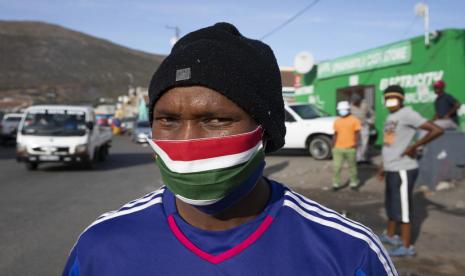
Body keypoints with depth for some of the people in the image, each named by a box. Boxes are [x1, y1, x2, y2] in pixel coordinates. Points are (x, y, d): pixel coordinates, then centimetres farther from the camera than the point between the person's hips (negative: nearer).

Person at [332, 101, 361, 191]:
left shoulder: (354, 120, -1)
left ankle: (354, 183, 22)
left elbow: (357, 133, -1)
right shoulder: (337, 121, 10)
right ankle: (336, 184, 10)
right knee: (336, 167, 0)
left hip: (350, 148, -3)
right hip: (338, 148, 3)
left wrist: (356, 143, -12)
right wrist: (333, 145, 10)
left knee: (352, 166, 8)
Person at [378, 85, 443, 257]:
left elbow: (437, 130, -20)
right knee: (391, 205, 20)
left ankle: (406, 246, 9)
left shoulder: (407, 114, -14)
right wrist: (384, 167, 21)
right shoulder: (390, 117, 14)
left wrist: (414, 146, -18)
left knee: (402, 208, -2)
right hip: (392, 169, 9)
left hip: (403, 170, -9)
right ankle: (390, 236, 36)